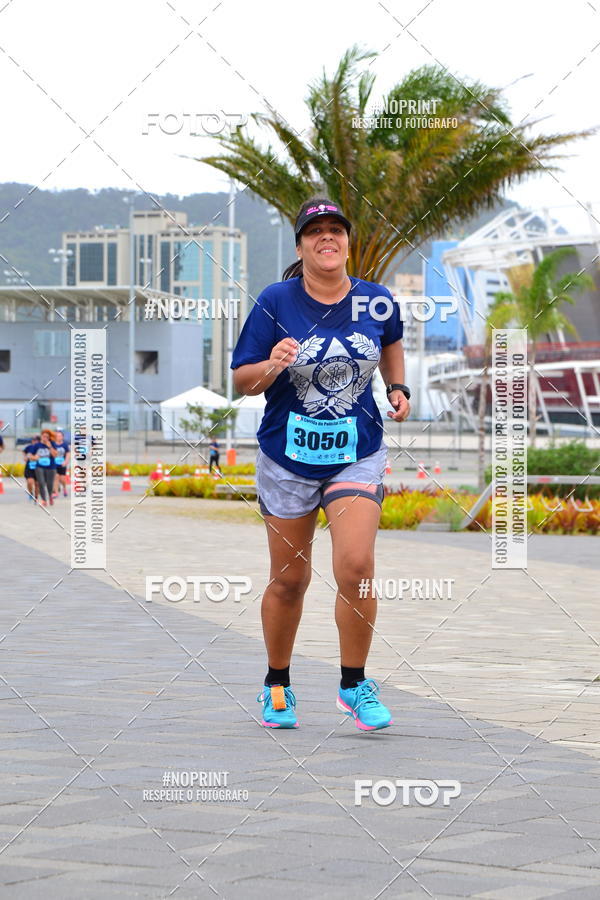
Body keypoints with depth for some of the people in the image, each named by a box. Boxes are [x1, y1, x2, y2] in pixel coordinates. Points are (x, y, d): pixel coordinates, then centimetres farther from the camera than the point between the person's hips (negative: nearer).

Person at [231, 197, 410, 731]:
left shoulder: (376, 301, -1)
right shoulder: (275, 302, -8)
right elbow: (241, 381, -6)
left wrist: (398, 388, 11)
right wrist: (271, 367, -25)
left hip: (357, 455, 1)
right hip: (287, 459, 0)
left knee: (355, 568, -16)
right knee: (289, 581, 8)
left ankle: (355, 686, 2)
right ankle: (277, 687, 29)